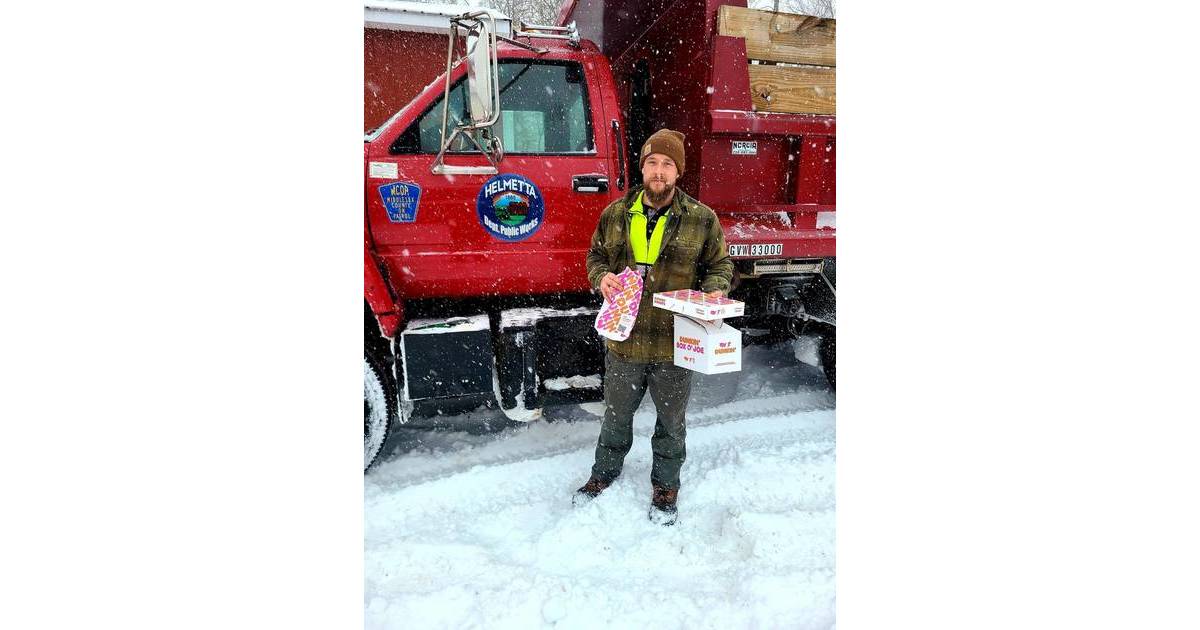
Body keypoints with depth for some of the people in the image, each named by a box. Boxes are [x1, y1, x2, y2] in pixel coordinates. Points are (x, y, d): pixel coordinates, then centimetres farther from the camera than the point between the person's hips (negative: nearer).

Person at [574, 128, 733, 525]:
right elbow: (596, 255, 13)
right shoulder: (615, 214, 1)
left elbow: (720, 263, 6)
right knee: (616, 415, 20)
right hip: (624, 341, 2)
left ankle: (665, 485, 38)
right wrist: (602, 277, -9)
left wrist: (715, 291, -15)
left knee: (671, 420, 16)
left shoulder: (702, 219, -4)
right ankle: (605, 472, 44)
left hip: (675, 345, -1)